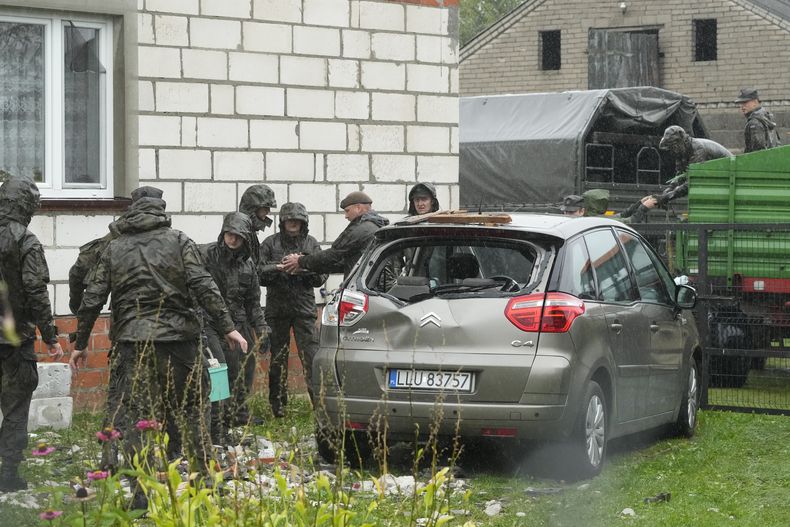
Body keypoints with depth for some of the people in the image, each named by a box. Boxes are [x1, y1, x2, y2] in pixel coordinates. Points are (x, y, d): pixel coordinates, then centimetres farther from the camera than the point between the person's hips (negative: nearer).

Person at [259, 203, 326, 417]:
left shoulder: (311, 244, 9)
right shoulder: (270, 244, 5)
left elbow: (321, 277, 4)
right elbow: (259, 273, -3)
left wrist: (305, 266, -14)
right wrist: (279, 267, -18)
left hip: (304, 308, 0)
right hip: (277, 309, 0)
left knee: (311, 357, -7)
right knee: (278, 358, 6)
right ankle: (278, 405, 15)